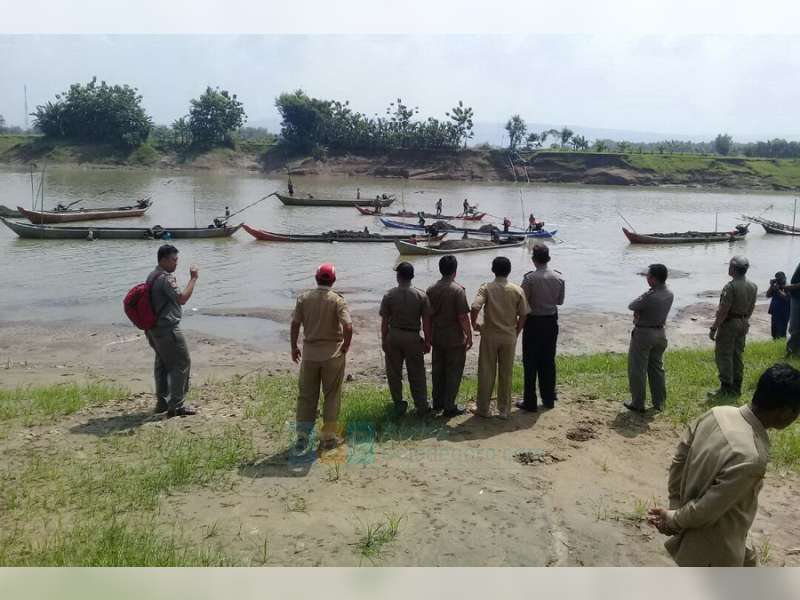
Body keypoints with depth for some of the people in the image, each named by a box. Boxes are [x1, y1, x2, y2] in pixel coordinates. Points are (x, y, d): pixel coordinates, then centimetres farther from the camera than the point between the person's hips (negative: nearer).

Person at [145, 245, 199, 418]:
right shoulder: (166, 278, -18)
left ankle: (162, 402, 25)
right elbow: (182, 298, -24)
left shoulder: (152, 276, 13)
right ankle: (176, 406, -4)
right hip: (167, 328, -10)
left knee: (163, 363, 17)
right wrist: (193, 278, -17)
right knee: (181, 364, -5)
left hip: (154, 328, 10)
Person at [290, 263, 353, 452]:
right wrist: (345, 347, -4)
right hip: (333, 354, -2)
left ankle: (302, 435, 10)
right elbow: (348, 327, -19)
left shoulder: (304, 298, -1)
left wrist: (294, 347, 12)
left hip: (309, 353, 2)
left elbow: (295, 324, 0)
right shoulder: (337, 300, -9)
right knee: (332, 396, 10)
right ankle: (328, 437, 16)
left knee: (306, 396, 12)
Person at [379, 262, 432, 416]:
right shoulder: (421, 296, -7)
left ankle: (399, 405, 20)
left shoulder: (389, 295, -8)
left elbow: (384, 321, -4)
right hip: (413, 337, 0)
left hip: (393, 336, 0)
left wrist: (383, 340, 7)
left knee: (394, 373, 13)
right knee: (417, 374, 9)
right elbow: (426, 322, -5)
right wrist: (427, 341, 4)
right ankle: (421, 406, 13)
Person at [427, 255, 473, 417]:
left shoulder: (431, 290, 0)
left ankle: (437, 402, 26)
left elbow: (428, 314, 6)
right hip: (455, 338, -5)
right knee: (453, 372, 5)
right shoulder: (458, 290, -16)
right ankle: (449, 407, 9)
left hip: (437, 337, 6)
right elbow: (463, 317, -17)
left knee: (437, 370, 16)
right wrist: (469, 336, -6)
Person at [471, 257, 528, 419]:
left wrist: (474, 324, -4)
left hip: (489, 336, -1)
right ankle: (504, 410, 18)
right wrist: (516, 332, 12)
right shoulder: (517, 290, -3)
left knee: (486, 373, 8)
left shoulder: (486, 288, -8)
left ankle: (483, 409, 15)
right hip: (509, 337, 2)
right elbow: (523, 315, -2)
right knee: (506, 374, 11)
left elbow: (475, 308, -21)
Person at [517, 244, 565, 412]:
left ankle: (530, 402, 6)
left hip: (533, 322, -4)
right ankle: (549, 399, 23)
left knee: (531, 362, 3)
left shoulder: (530, 277, -16)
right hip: (551, 321, 4)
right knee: (548, 361, 15)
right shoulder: (559, 278, -3)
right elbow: (560, 301, 7)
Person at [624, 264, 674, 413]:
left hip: (643, 334, -7)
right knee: (657, 368, 18)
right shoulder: (669, 295, -1)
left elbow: (631, 306, -14)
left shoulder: (650, 296, -27)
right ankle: (659, 402, 25)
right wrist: (640, 311, -5)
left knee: (637, 370, 4)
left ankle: (638, 403, 9)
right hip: (660, 333, 8)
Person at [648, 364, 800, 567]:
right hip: (714, 546, -8)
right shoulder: (750, 457, -38)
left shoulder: (719, 413, -14)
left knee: (747, 562, 33)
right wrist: (674, 521, -12)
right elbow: (708, 508, -29)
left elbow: (679, 458, -3)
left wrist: (676, 506, 3)